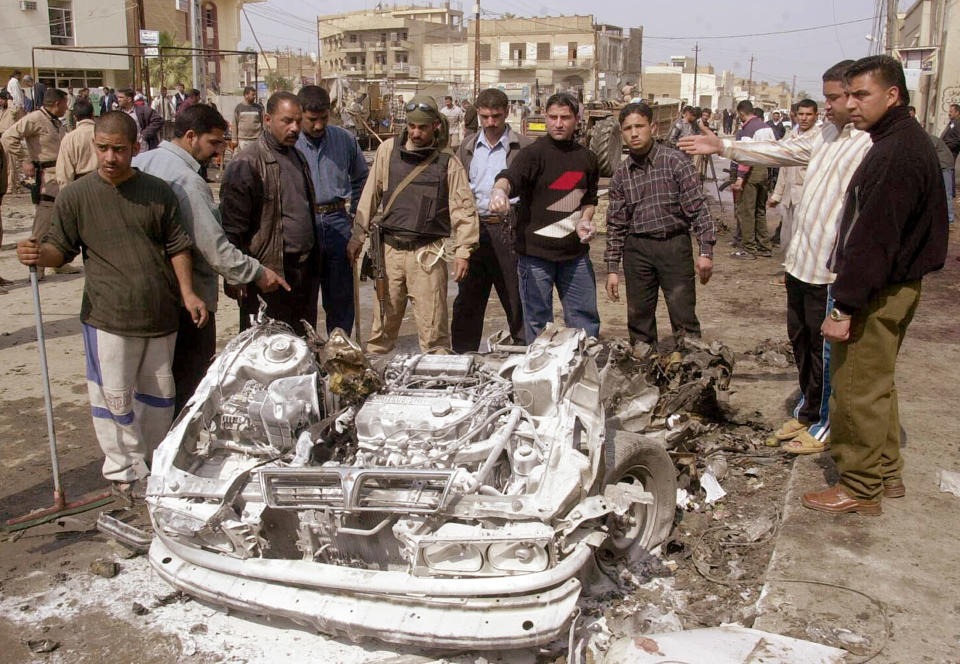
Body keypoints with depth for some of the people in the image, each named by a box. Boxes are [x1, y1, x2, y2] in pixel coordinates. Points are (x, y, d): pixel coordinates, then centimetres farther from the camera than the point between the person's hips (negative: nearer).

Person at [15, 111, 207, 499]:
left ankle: (156, 463, 36)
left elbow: (176, 246, 8)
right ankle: (124, 470, 21)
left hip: (160, 314, 3)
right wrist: (38, 254, -22)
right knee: (115, 397, 2)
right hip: (108, 317, -3)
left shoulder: (157, 192, 3)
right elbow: (61, 249, 0)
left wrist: (187, 292, 1)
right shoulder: (76, 196, -3)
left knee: (159, 393, 17)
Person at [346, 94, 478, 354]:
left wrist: (462, 251, -7)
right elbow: (371, 195, 10)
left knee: (432, 323, -3)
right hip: (389, 247, 3)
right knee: (383, 319, 10)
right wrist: (358, 236, 10)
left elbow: (463, 208, 0)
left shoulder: (448, 162, 0)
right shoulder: (389, 150, 6)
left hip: (427, 252, -2)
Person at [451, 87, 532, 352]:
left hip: (508, 228, -4)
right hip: (474, 228, 4)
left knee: (516, 297, 1)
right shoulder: (468, 146, 13)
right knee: (467, 299, 9)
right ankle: (462, 356, 19)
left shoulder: (524, 147, 0)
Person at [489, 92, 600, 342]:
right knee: (538, 323, 5)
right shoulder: (535, 153, -8)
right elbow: (511, 176, -27)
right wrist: (499, 190, -50)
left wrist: (586, 220, 3)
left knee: (585, 318, 11)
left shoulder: (586, 157, 10)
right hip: (536, 251, -4)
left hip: (575, 252, 5)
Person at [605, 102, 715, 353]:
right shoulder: (621, 175, 7)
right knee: (639, 318, 8)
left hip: (675, 246, -3)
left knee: (684, 317, -4)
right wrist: (612, 268, 7)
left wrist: (705, 251, -12)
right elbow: (616, 224, 11)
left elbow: (697, 208, -6)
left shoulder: (676, 161, -4)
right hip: (637, 250, 3)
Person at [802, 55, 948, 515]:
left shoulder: (895, 154, -22)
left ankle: (859, 488, 11)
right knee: (877, 383, 20)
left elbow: (872, 238, -25)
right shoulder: (908, 142, 12)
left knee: (858, 390, -1)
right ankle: (886, 473, 32)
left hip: (878, 293, -11)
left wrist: (845, 306, -24)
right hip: (899, 284, 11)